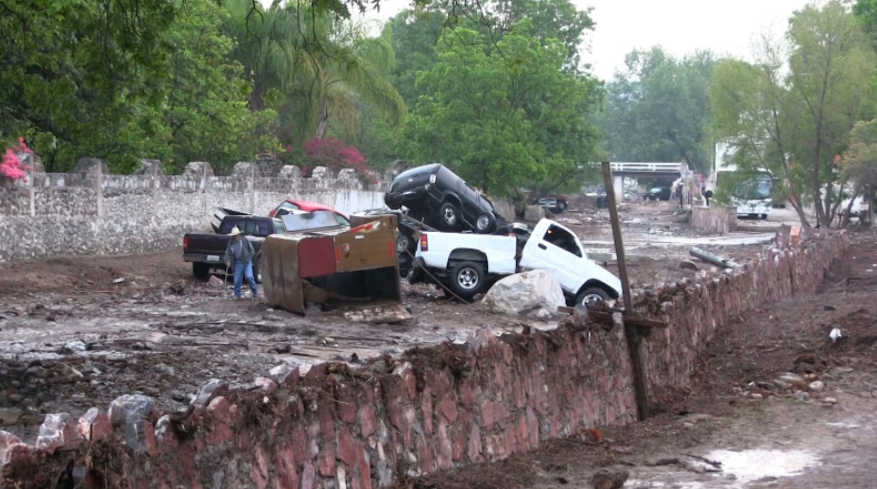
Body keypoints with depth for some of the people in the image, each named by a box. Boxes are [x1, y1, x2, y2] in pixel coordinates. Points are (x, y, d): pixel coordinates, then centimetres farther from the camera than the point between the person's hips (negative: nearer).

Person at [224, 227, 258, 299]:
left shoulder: (245, 240, -6)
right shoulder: (231, 243, 2)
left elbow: (252, 250, -1)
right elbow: (228, 253, 3)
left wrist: (248, 258, -9)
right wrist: (228, 261, -13)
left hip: (247, 262, -3)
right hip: (238, 263, 3)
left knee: (249, 277, -16)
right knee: (237, 280, 2)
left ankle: (255, 291, 5)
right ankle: (237, 295, 16)